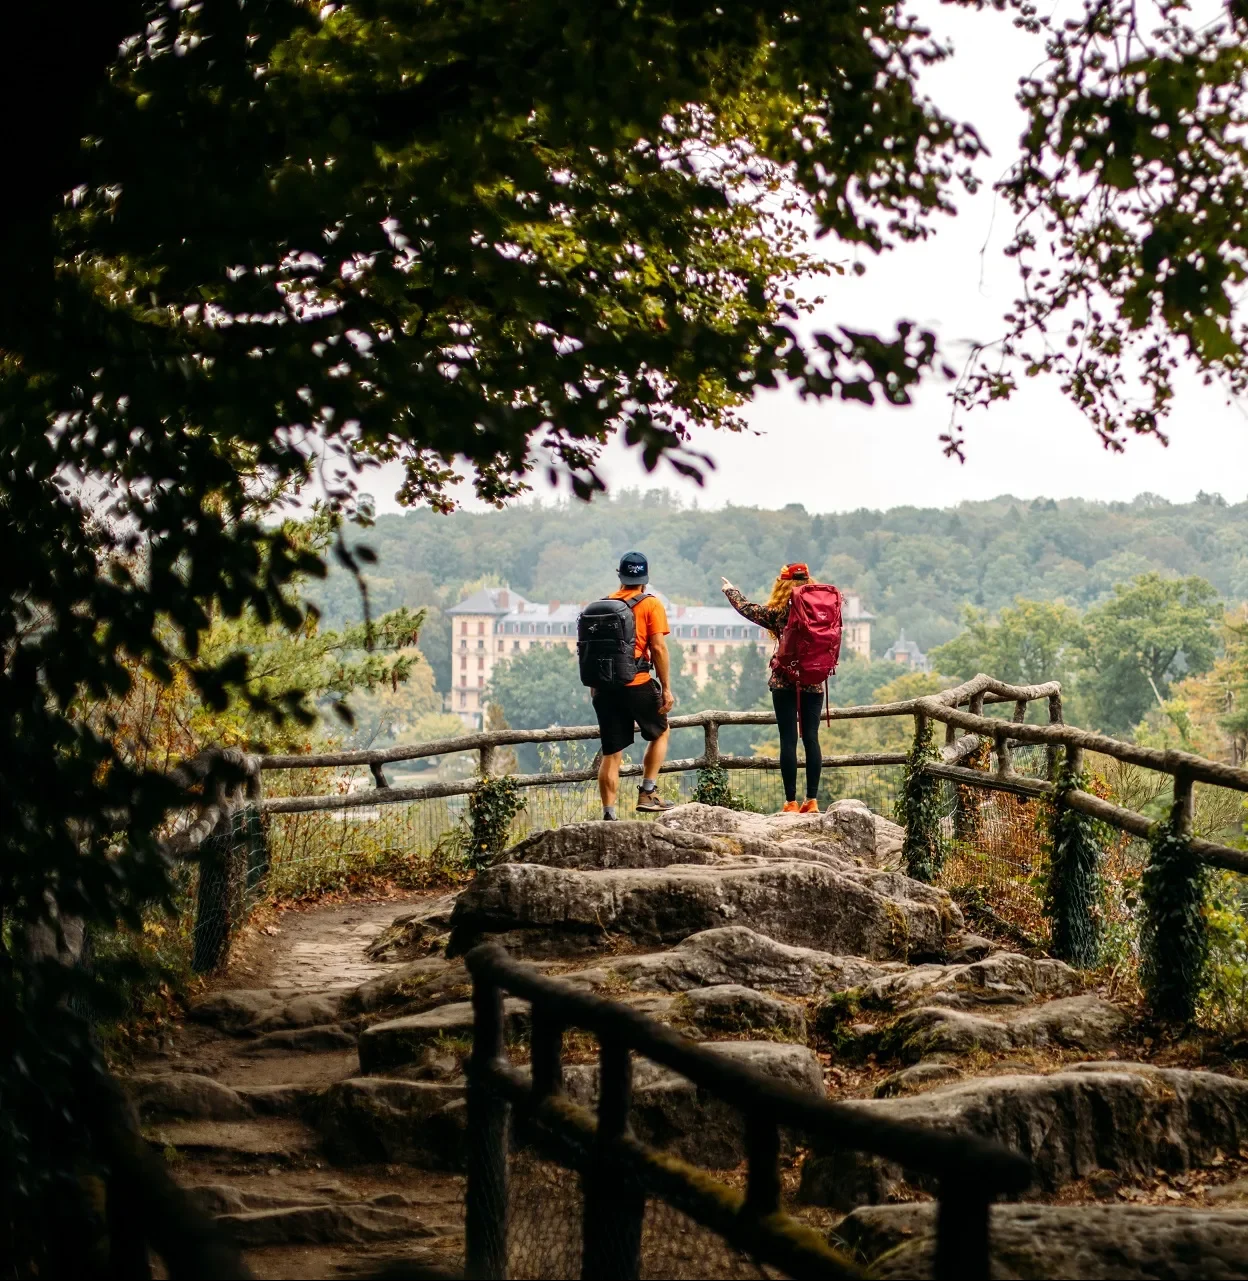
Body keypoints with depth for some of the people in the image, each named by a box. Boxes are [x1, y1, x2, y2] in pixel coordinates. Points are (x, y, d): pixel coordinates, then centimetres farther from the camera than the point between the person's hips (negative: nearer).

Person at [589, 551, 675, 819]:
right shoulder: (651, 604, -2)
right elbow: (658, 648, -10)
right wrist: (666, 688, -8)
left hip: (604, 686, 4)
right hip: (637, 684, -4)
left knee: (611, 753, 7)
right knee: (660, 733, 20)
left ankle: (609, 815, 4)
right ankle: (647, 793, 11)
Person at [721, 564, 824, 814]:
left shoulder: (777, 613, -6)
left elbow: (746, 608, 7)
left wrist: (730, 590, 25)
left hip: (785, 683, -3)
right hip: (814, 682, 3)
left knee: (788, 740, -2)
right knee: (811, 738, 5)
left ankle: (791, 801, -4)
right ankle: (812, 799, 3)